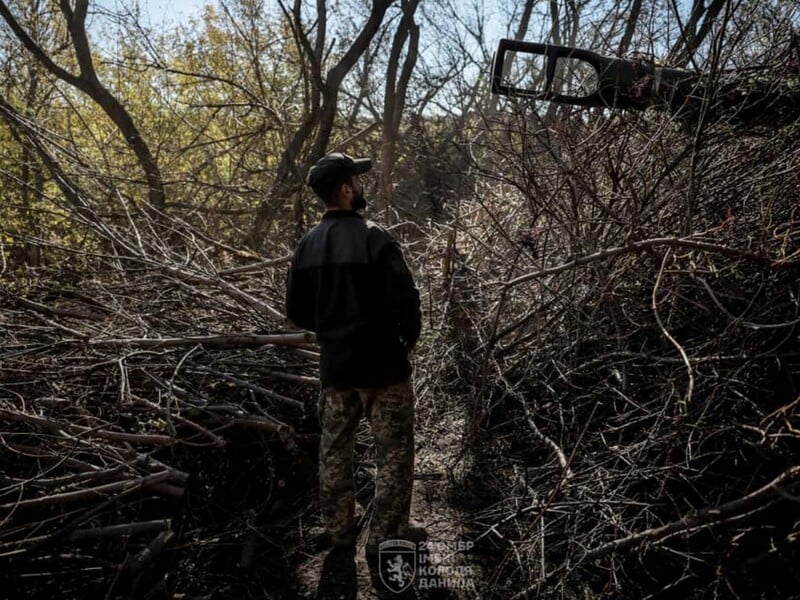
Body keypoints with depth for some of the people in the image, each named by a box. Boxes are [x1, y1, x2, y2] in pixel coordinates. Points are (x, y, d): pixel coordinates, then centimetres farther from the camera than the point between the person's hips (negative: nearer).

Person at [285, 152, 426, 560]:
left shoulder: (307, 244, 3)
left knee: (334, 449, 17)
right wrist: (409, 337, 0)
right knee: (394, 453, 8)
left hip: (334, 365, 6)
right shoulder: (373, 237, -16)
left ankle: (339, 531, 30)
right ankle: (385, 536, 17)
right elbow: (405, 298, -19)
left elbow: (297, 312, 7)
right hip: (381, 364, -6)